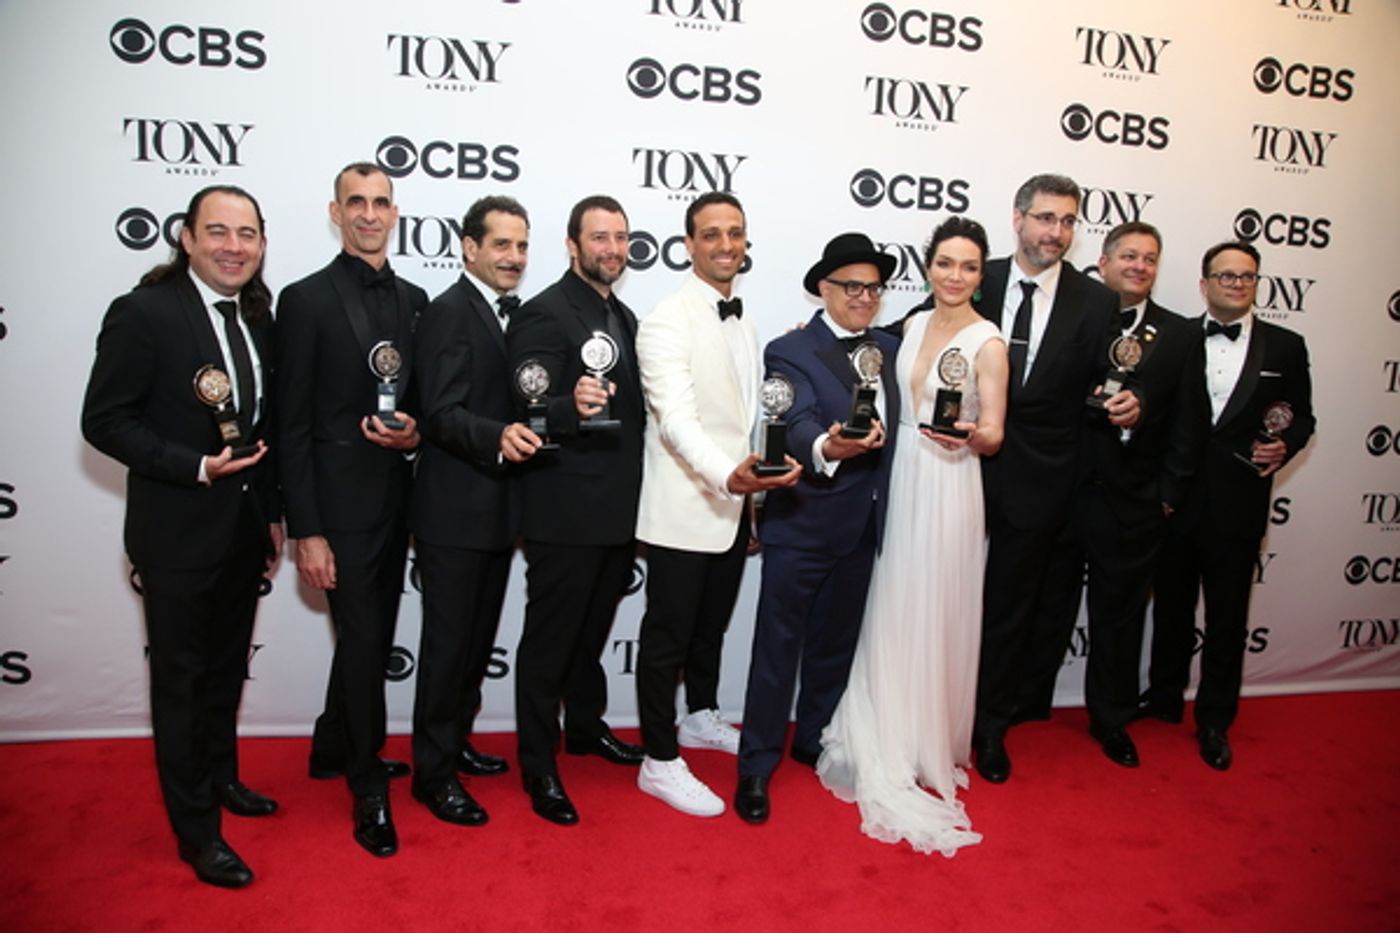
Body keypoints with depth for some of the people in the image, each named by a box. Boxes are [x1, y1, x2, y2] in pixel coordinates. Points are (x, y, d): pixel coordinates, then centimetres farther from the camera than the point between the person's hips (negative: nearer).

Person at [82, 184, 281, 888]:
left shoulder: (257, 317, 5)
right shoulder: (143, 313, -15)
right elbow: (104, 421, -15)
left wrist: (273, 512, 11)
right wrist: (195, 467, -24)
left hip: (243, 531, 6)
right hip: (178, 536, -6)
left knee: (226, 669, 22)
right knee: (181, 682, 8)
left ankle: (221, 778, 43)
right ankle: (198, 831, 23)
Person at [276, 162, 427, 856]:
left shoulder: (414, 300, 8)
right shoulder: (305, 300, -8)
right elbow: (293, 426, -10)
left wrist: (415, 432, -10)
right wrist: (306, 532, -13)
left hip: (396, 499, 6)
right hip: (340, 504, -6)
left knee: (371, 637, 17)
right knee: (363, 644, 0)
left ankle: (333, 750, 40)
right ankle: (369, 792, 19)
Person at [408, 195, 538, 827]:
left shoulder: (511, 314, 13)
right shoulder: (448, 313, -14)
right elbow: (440, 414, -23)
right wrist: (498, 437, -39)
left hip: (495, 508, 9)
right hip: (454, 512, -9)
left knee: (478, 638, 20)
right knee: (448, 643, 2)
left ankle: (454, 741, 37)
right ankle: (433, 773, 16)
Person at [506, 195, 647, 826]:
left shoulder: (623, 317, 13)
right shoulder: (544, 314, -13)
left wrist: (634, 500, 12)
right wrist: (573, 407, -40)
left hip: (617, 511, 8)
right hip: (565, 513, -8)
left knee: (592, 630, 23)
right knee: (550, 638, 4)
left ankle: (585, 726, 41)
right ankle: (538, 766, 18)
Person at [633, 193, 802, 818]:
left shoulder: (744, 322, 12)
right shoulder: (667, 322, -15)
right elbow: (676, 418, -27)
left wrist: (752, 491, 14)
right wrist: (728, 476, -41)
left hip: (733, 505, 8)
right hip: (683, 509, -8)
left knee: (712, 625, 22)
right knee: (668, 635, 2)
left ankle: (701, 718, 42)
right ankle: (660, 762, 15)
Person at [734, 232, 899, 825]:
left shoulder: (890, 349, 9)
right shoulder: (790, 351, -10)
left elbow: (901, 423, 8)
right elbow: (798, 424, -26)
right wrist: (825, 449, -44)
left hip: (863, 527, 6)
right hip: (801, 525, -6)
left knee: (836, 643, 19)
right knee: (778, 646, 1)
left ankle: (814, 740, 37)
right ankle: (757, 766, 13)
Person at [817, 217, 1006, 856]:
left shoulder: (987, 343, -9)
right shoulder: (913, 324, 8)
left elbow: (993, 436, -9)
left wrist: (970, 434, -31)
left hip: (947, 487, -6)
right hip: (898, 477, 6)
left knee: (935, 615, 4)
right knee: (893, 611, 12)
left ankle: (931, 741, 24)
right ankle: (891, 738, 29)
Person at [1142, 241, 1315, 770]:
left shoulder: (1285, 347, 4)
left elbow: (1302, 417, 7)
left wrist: (1284, 447, -13)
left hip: (1238, 503, 0)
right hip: (1176, 497, 0)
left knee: (1227, 616, 9)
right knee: (1171, 604, 15)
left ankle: (1215, 721, 24)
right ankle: (1164, 698, 33)